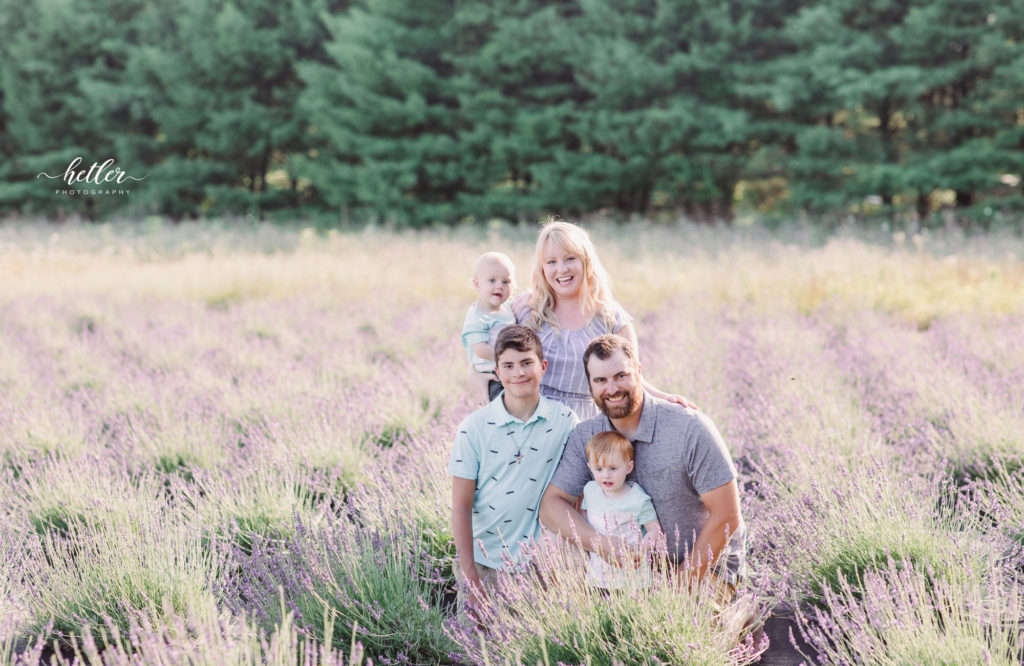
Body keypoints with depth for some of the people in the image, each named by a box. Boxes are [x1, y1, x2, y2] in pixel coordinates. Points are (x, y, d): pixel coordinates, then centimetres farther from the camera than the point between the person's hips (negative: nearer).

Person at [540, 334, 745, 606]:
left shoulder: (690, 428, -16)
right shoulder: (585, 436, -2)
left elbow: (726, 516, -15)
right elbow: (551, 505, -6)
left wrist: (683, 583, -16)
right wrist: (599, 543, -24)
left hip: (705, 564, -5)